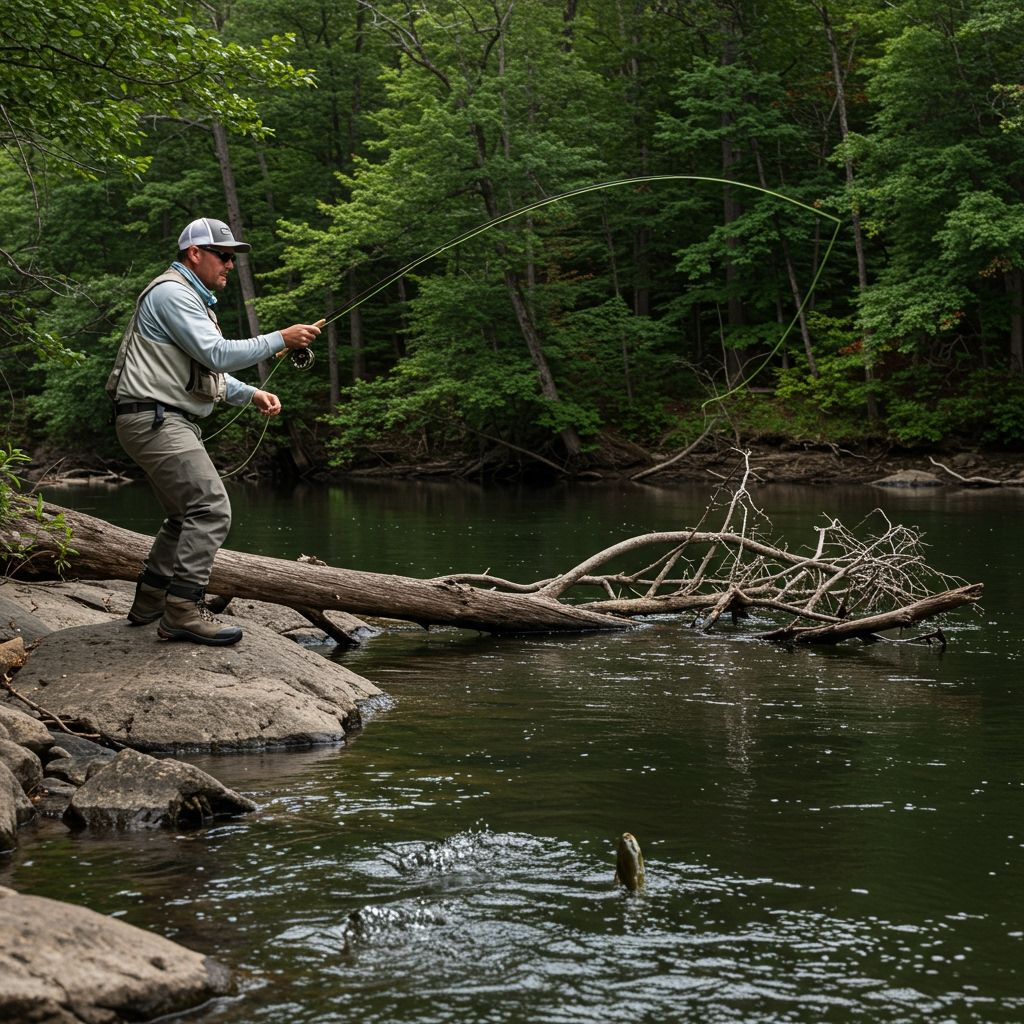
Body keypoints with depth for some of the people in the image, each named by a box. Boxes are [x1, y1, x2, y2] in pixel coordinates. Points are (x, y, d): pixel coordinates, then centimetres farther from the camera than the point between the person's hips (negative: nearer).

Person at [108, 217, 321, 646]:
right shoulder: (171, 293, -12)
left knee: (187, 515, 19)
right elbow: (218, 355, -20)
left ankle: (149, 602, 26)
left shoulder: (193, 299, 23)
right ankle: (184, 611, -19)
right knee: (211, 510, -18)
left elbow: (208, 371, 26)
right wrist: (281, 340, -15)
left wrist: (252, 395, 12)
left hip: (168, 422, 11)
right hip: (154, 418, -11)